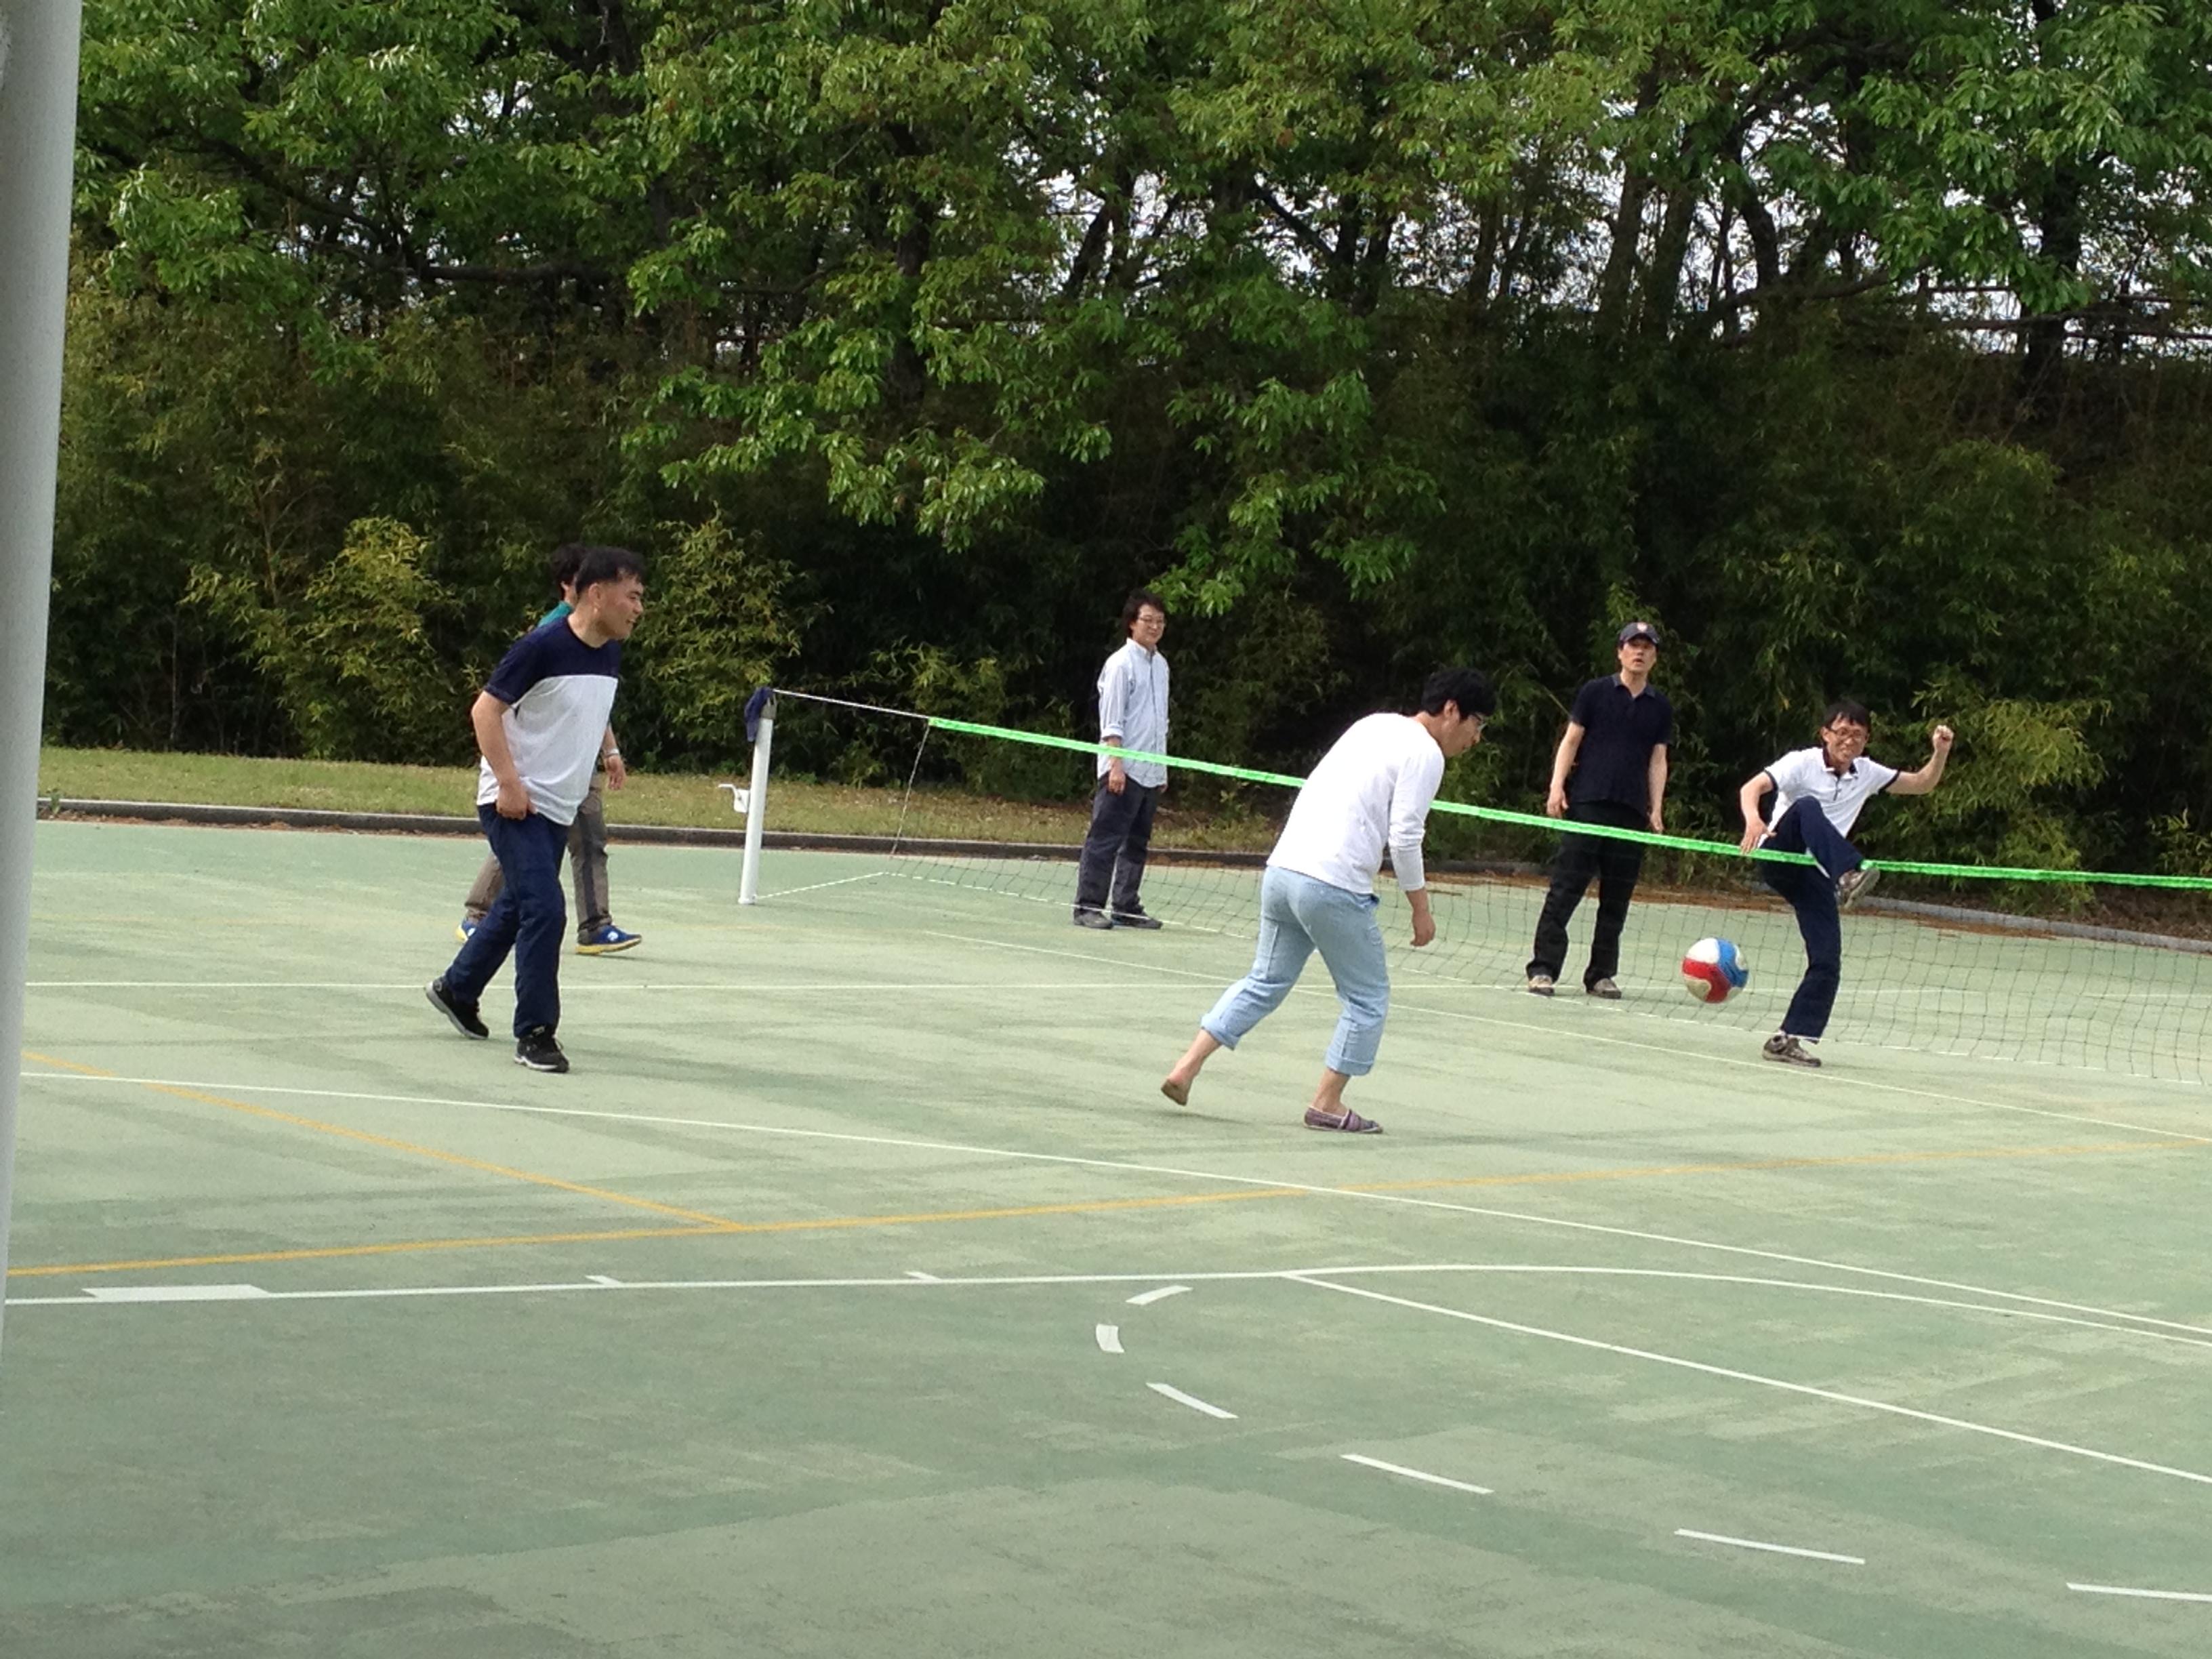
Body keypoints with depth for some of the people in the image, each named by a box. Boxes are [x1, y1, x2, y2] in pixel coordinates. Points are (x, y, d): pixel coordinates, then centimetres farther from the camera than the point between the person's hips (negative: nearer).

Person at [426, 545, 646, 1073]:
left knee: (517, 906, 19)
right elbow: (485, 711, -16)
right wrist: (509, 782, -21)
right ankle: (534, 1034, -9)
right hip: (515, 803, -8)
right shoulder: (543, 647, -18)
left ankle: (456, 988, 40)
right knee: (544, 911, -16)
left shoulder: (610, 655, 5)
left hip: (558, 807, 8)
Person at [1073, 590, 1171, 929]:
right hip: (1123, 771, -8)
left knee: (1137, 844, 9)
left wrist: (1162, 767, 18)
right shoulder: (1121, 664, -8)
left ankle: (1126, 907, 14)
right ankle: (1088, 907, -5)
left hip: (1150, 773, 8)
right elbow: (1111, 722, -12)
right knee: (1105, 841, -7)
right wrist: (1116, 765, -18)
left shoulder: (1161, 665, 16)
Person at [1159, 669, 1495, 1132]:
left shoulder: (1373, 725, 19)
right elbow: (1404, 838, -12)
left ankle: (1187, 1067, 11)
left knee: (1265, 983, 18)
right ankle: (1327, 1104, 12)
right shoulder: (1425, 754, -6)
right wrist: (1421, 909, -2)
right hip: (1332, 888, -8)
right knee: (1368, 998, 9)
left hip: (1282, 867, 8)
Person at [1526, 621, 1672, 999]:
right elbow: (1571, 741, 5)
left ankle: (1601, 975, 12)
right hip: (1586, 803, -3)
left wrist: (1656, 809, 5)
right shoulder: (1595, 693, 5)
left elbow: (1658, 761, 14)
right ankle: (1543, 969, -6)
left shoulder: (1661, 707, 13)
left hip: (1632, 811, 3)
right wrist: (1557, 786, -7)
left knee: (1616, 899, 5)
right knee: (1565, 889, -7)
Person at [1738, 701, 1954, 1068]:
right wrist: (1753, 819, -44)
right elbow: (1752, 788, -21)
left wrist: (1940, 753, 0)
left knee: (1827, 963, -9)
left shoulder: (1866, 773, 10)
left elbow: (1922, 784, 21)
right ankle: (1851, 875, -56)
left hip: (1815, 875, 5)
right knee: (1807, 807, -35)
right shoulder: (1802, 763, -7)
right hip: (1777, 858, -5)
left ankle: (1791, 1038, 0)